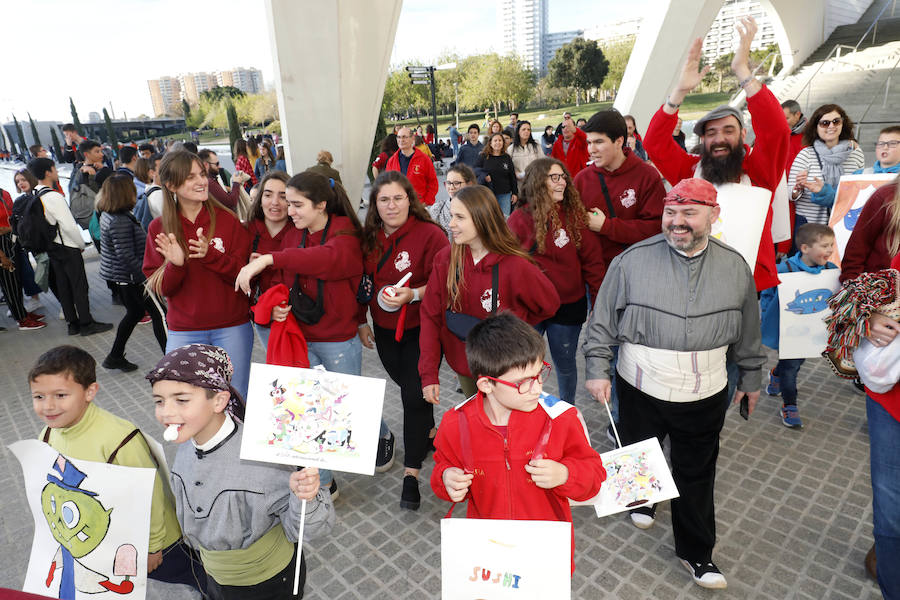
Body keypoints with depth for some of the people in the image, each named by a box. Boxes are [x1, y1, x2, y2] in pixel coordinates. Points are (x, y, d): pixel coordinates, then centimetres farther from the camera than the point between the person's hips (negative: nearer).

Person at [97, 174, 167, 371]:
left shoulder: (107, 214, 6)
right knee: (158, 313, -1)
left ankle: (115, 357, 30)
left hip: (117, 274, 10)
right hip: (128, 277, -10)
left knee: (135, 312, 22)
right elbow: (127, 257, -27)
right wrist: (149, 276, -24)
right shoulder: (121, 222, -25)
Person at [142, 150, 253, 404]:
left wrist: (211, 255, -21)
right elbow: (159, 288, 0)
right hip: (184, 333, 1)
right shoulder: (159, 228, 2)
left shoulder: (227, 219, -2)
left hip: (232, 328, -1)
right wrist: (174, 265, -20)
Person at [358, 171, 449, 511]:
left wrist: (414, 294, -28)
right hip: (385, 330, 6)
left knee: (415, 396, -6)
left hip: (421, 330, -5)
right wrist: (361, 322, 12)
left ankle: (411, 473, 6)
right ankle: (429, 433, 46)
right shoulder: (369, 237, 3)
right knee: (408, 387, 19)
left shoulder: (430, 234, -14)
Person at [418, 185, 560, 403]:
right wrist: (428, 374, -11)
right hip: (463, 368, 3)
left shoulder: (515, 265, -18)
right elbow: (431, 315, -6)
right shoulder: (445, 260, -9)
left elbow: (549, 305, -3)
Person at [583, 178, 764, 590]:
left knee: (696, 475, 13)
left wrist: (750, 376, 16)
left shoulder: (735, 267, -3)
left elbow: (747, 332, 10)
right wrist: (597, 369, -7)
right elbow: (602, 321, -5)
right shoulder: (632, 260, -12)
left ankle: (695, 551, 33)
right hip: (641, 388, -1)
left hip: (706, 395, 1)